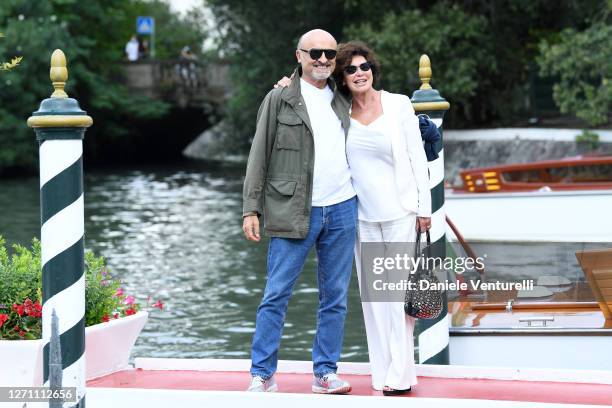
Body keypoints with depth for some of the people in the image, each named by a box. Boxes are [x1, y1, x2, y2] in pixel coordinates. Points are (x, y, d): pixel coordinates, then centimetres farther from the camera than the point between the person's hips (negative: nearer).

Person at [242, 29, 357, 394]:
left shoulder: (343, 100, 13)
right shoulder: (280, 100, 1)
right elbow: (260, 156, -1)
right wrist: (252, 209, -7)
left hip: (342, 210, 4)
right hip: (293, 212, -4)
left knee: (336, 298, 7)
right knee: (276, 296, -4)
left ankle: (325, 373, 15)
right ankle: (263, 375, 2)